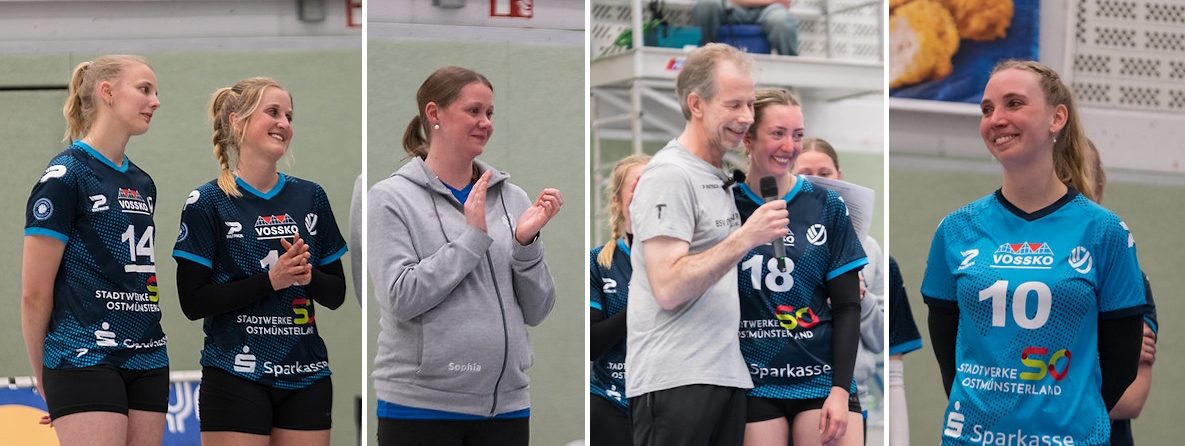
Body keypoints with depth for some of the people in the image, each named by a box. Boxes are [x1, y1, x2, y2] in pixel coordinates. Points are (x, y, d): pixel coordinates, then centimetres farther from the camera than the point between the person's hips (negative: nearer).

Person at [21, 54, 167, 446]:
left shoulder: (142, 183, 17)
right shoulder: (66, 175, -7)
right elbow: (35, 293, -7)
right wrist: (43, 376, 1)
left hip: (147, 363, 7)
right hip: (85, 364, -7)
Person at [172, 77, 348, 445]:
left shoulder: (310, 197, 10)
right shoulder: (207, 202, -3)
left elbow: (337, 294, 12)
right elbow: (193, 302, -9)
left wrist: (307, 276, -10)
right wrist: (270, 280, -18)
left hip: (306, 375, 4)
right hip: (236, 379, -4)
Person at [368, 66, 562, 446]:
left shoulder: (512, 199, 9)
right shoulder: (392, 198, -2)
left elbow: (536, 311, 7)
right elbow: (401, 298, -14)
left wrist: (526, 243, -9)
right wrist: (473, 236, -14)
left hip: (505, 403, 4)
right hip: (421, 403, -4)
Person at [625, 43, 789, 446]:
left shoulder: (718, 175, 19)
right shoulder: (669, 175, -10)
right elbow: (669, 288, -19)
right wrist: (746, 238, -21)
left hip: (727, 377, 9)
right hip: (675, 380, -9)